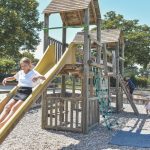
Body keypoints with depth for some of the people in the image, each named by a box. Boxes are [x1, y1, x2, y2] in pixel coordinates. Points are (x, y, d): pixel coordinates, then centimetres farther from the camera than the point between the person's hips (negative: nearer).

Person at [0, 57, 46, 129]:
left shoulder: (33, 72, 2)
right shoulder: (20, 72, 18)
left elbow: (44, 78, -12)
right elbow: (13, 78, 35)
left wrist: (38, 77, -34)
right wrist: (6, 79, 14)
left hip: (27, 92, -6)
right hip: (19, 91, 6)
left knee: (15, 107, -22)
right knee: (7, 106, -13)